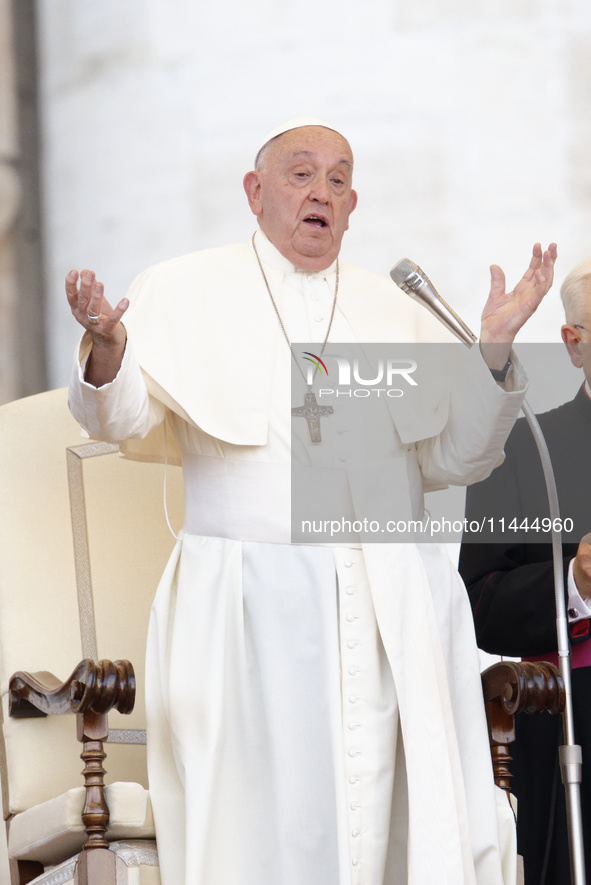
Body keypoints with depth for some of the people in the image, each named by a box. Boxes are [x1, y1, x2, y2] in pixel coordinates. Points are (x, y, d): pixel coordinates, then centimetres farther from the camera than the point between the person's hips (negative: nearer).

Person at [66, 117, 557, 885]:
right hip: (249, 613, -2)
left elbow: (450, 460, 13)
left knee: (390, 813, -1)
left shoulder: (389, 308, 16)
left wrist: (493, 353, -2)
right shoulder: (185, 290, 7)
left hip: (389, 612, 3)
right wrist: (106, 352, -27)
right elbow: (122, 420, -6)